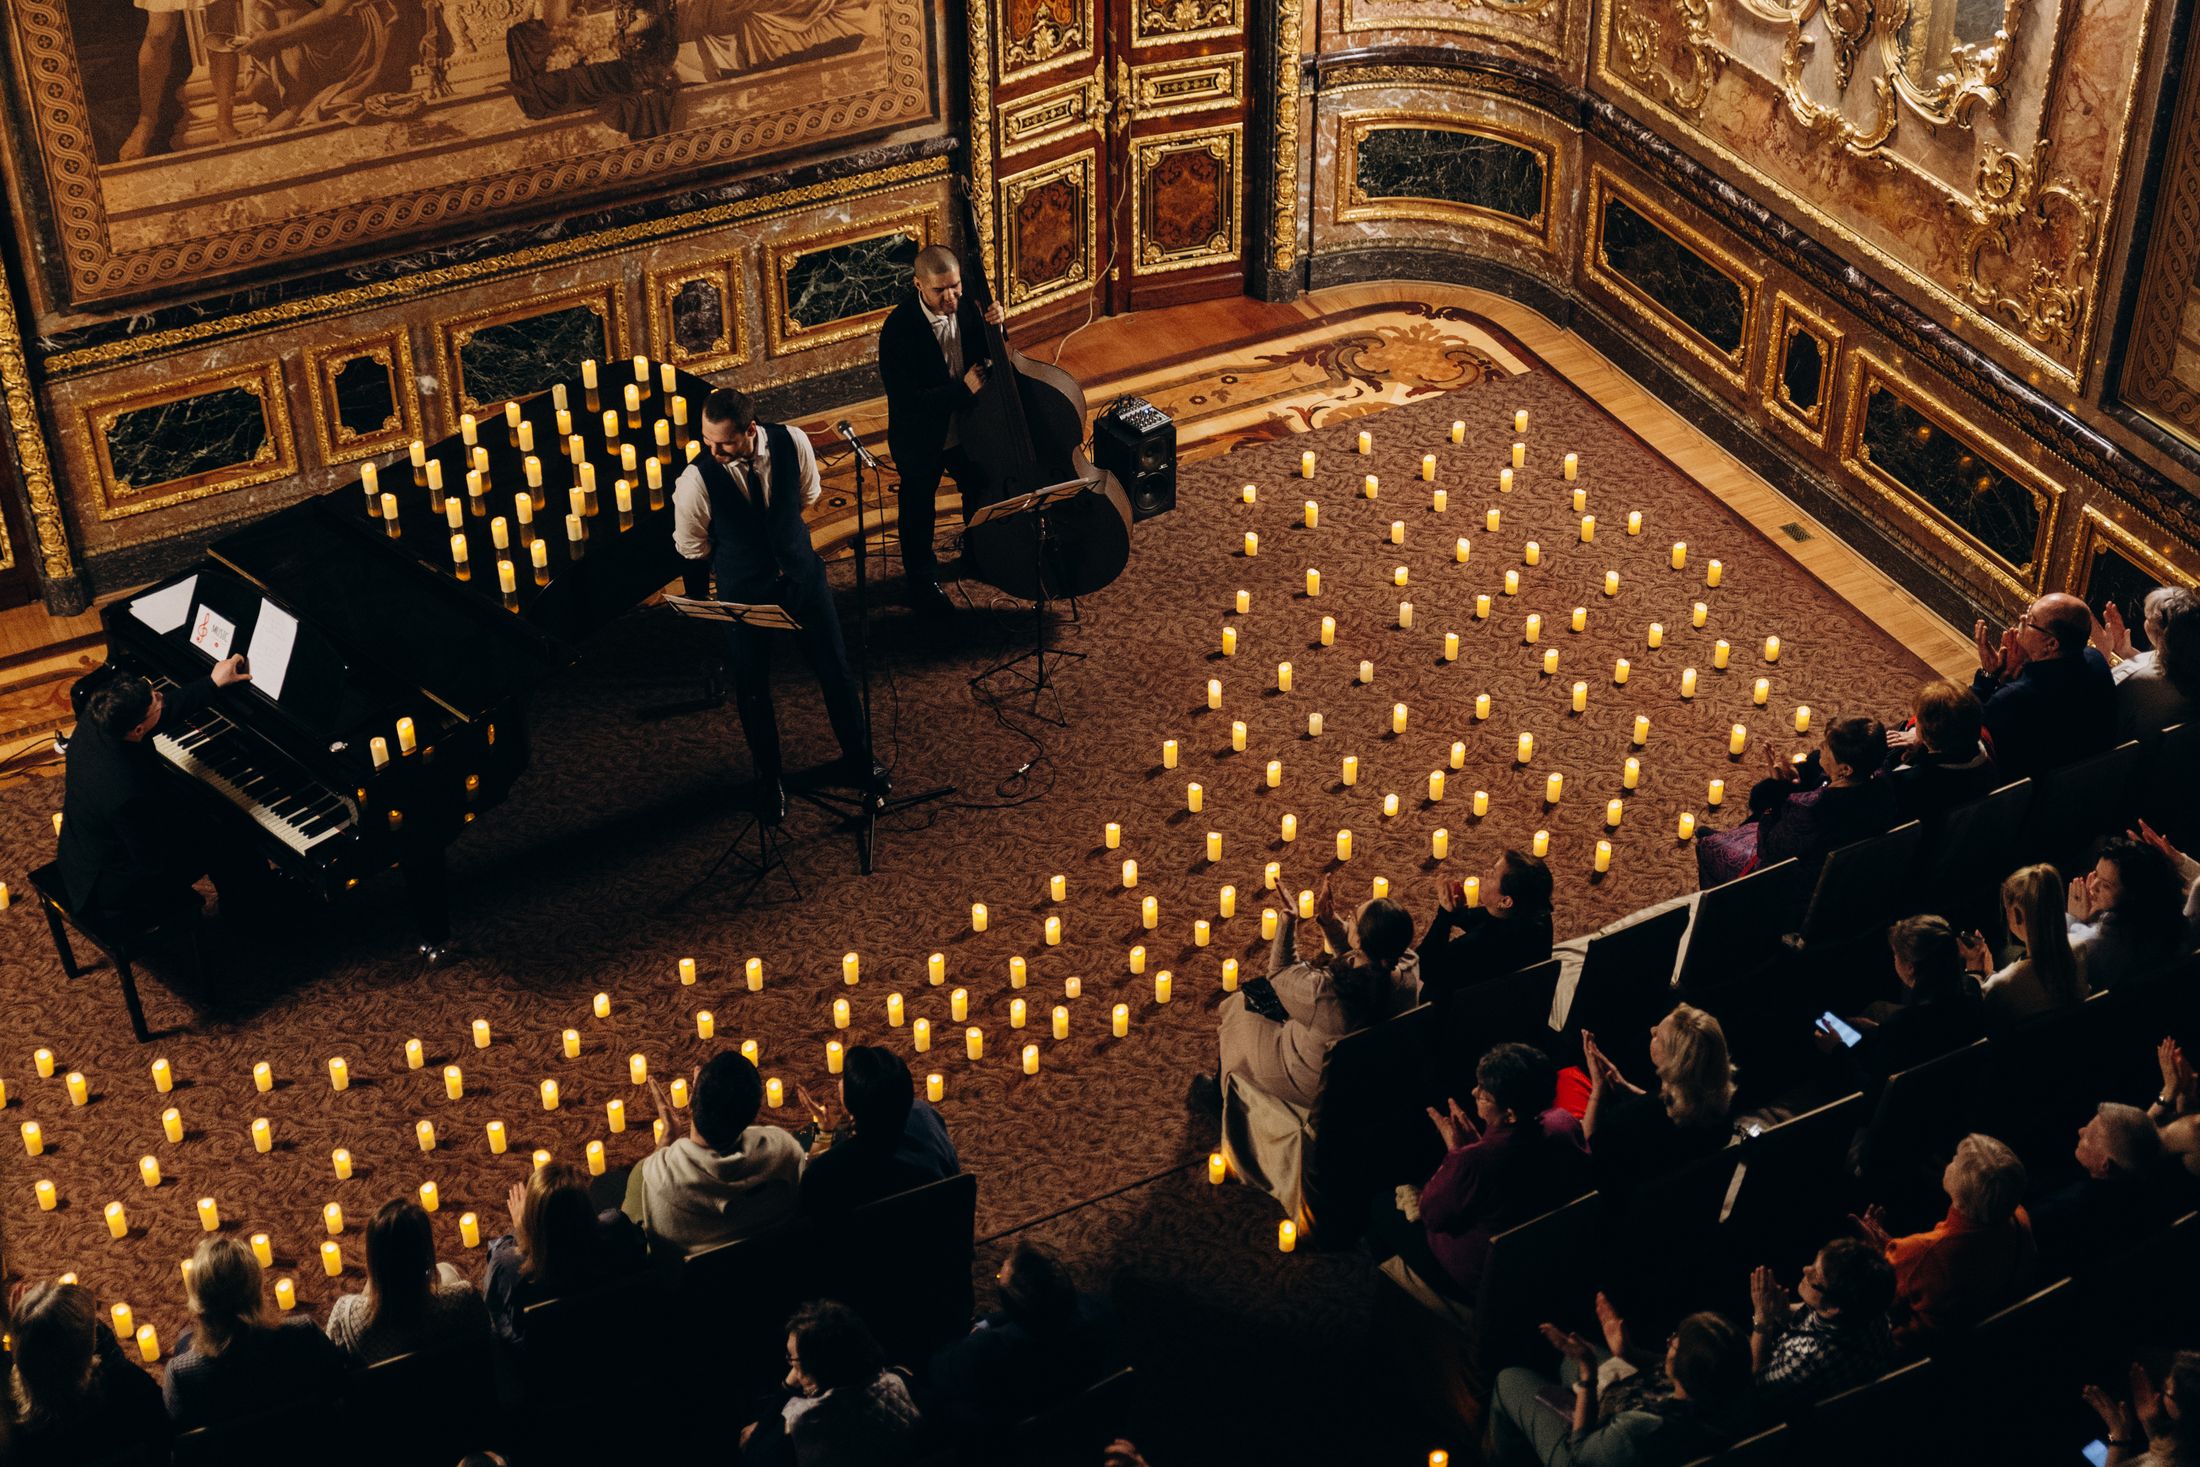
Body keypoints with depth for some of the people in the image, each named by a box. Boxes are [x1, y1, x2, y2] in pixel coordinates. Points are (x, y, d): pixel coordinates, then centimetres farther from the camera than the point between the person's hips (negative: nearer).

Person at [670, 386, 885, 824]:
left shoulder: (792, 443, -21)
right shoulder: (696, 480, -28)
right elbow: (691, 550, -9)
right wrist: (699, 605, 4)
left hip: (802, 574, 2)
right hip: (745, 591, -2)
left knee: (836, 671, 15)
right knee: (752, 689, 13)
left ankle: (858, 760, 40)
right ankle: (768, 779, 39)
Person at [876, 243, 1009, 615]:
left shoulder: (965, 306, -13)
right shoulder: (899, 330, -30)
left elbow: (984, 359, 1)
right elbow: (906, 401, -30)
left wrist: (993, 325, -19)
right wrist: (963, 390, -34)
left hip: (966, 430, 6)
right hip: (920, 440, -5)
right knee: (919, 514, 14)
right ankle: (923, 583, 39)